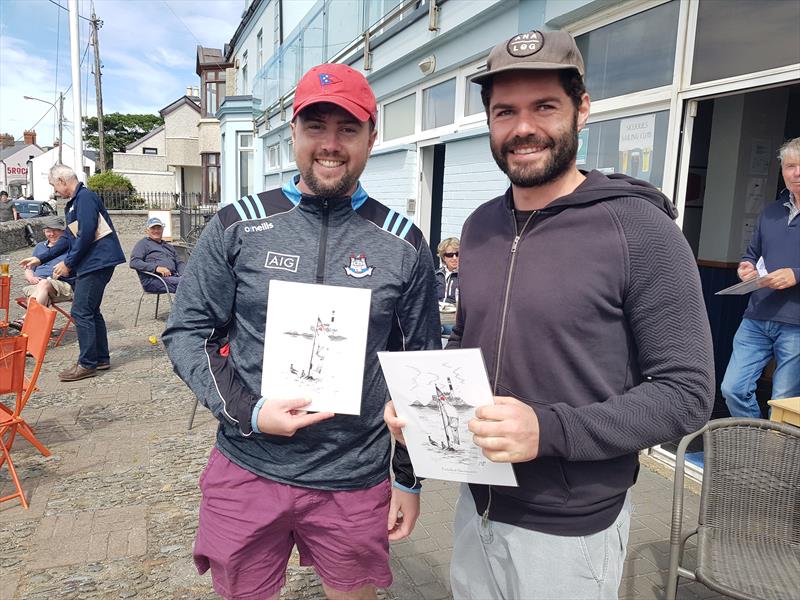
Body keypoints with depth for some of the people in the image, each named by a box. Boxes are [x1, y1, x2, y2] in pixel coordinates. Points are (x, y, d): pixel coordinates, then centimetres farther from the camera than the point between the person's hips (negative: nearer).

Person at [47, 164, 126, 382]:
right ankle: (101, 358, 22)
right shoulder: (74, 202, 20)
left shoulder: (85, 197, -13)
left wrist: (69, 263, -12)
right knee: (91, 311, 14)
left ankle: (87, 364, -2)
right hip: (93, 263, 10)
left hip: (97, 262, -10)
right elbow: (72, 237, 25)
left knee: (81, 312, -8)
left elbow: (86, 234, -20)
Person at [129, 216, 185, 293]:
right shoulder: (143, 243, 14)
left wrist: (184, 274, 3)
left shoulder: (169, 246, 33)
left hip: (173, 277, 5)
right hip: (153, 279, -5)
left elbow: (179, 263, 29)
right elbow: (134, 262, -1)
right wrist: (156, 268, -15)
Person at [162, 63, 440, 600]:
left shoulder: (404, 244, -3)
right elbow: (187, 332, 1)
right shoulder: (238, 226, -3)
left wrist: (410, 477, 5)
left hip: (357, 482, 0)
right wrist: (247, 411, -13)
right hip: (247, 473, 1)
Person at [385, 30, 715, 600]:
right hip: (477, 507, 6)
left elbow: (687, 393, -16)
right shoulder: (479, 226, 2)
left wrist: (551, 430, -28)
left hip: (571, 529, -5)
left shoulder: (641, 232, -17)